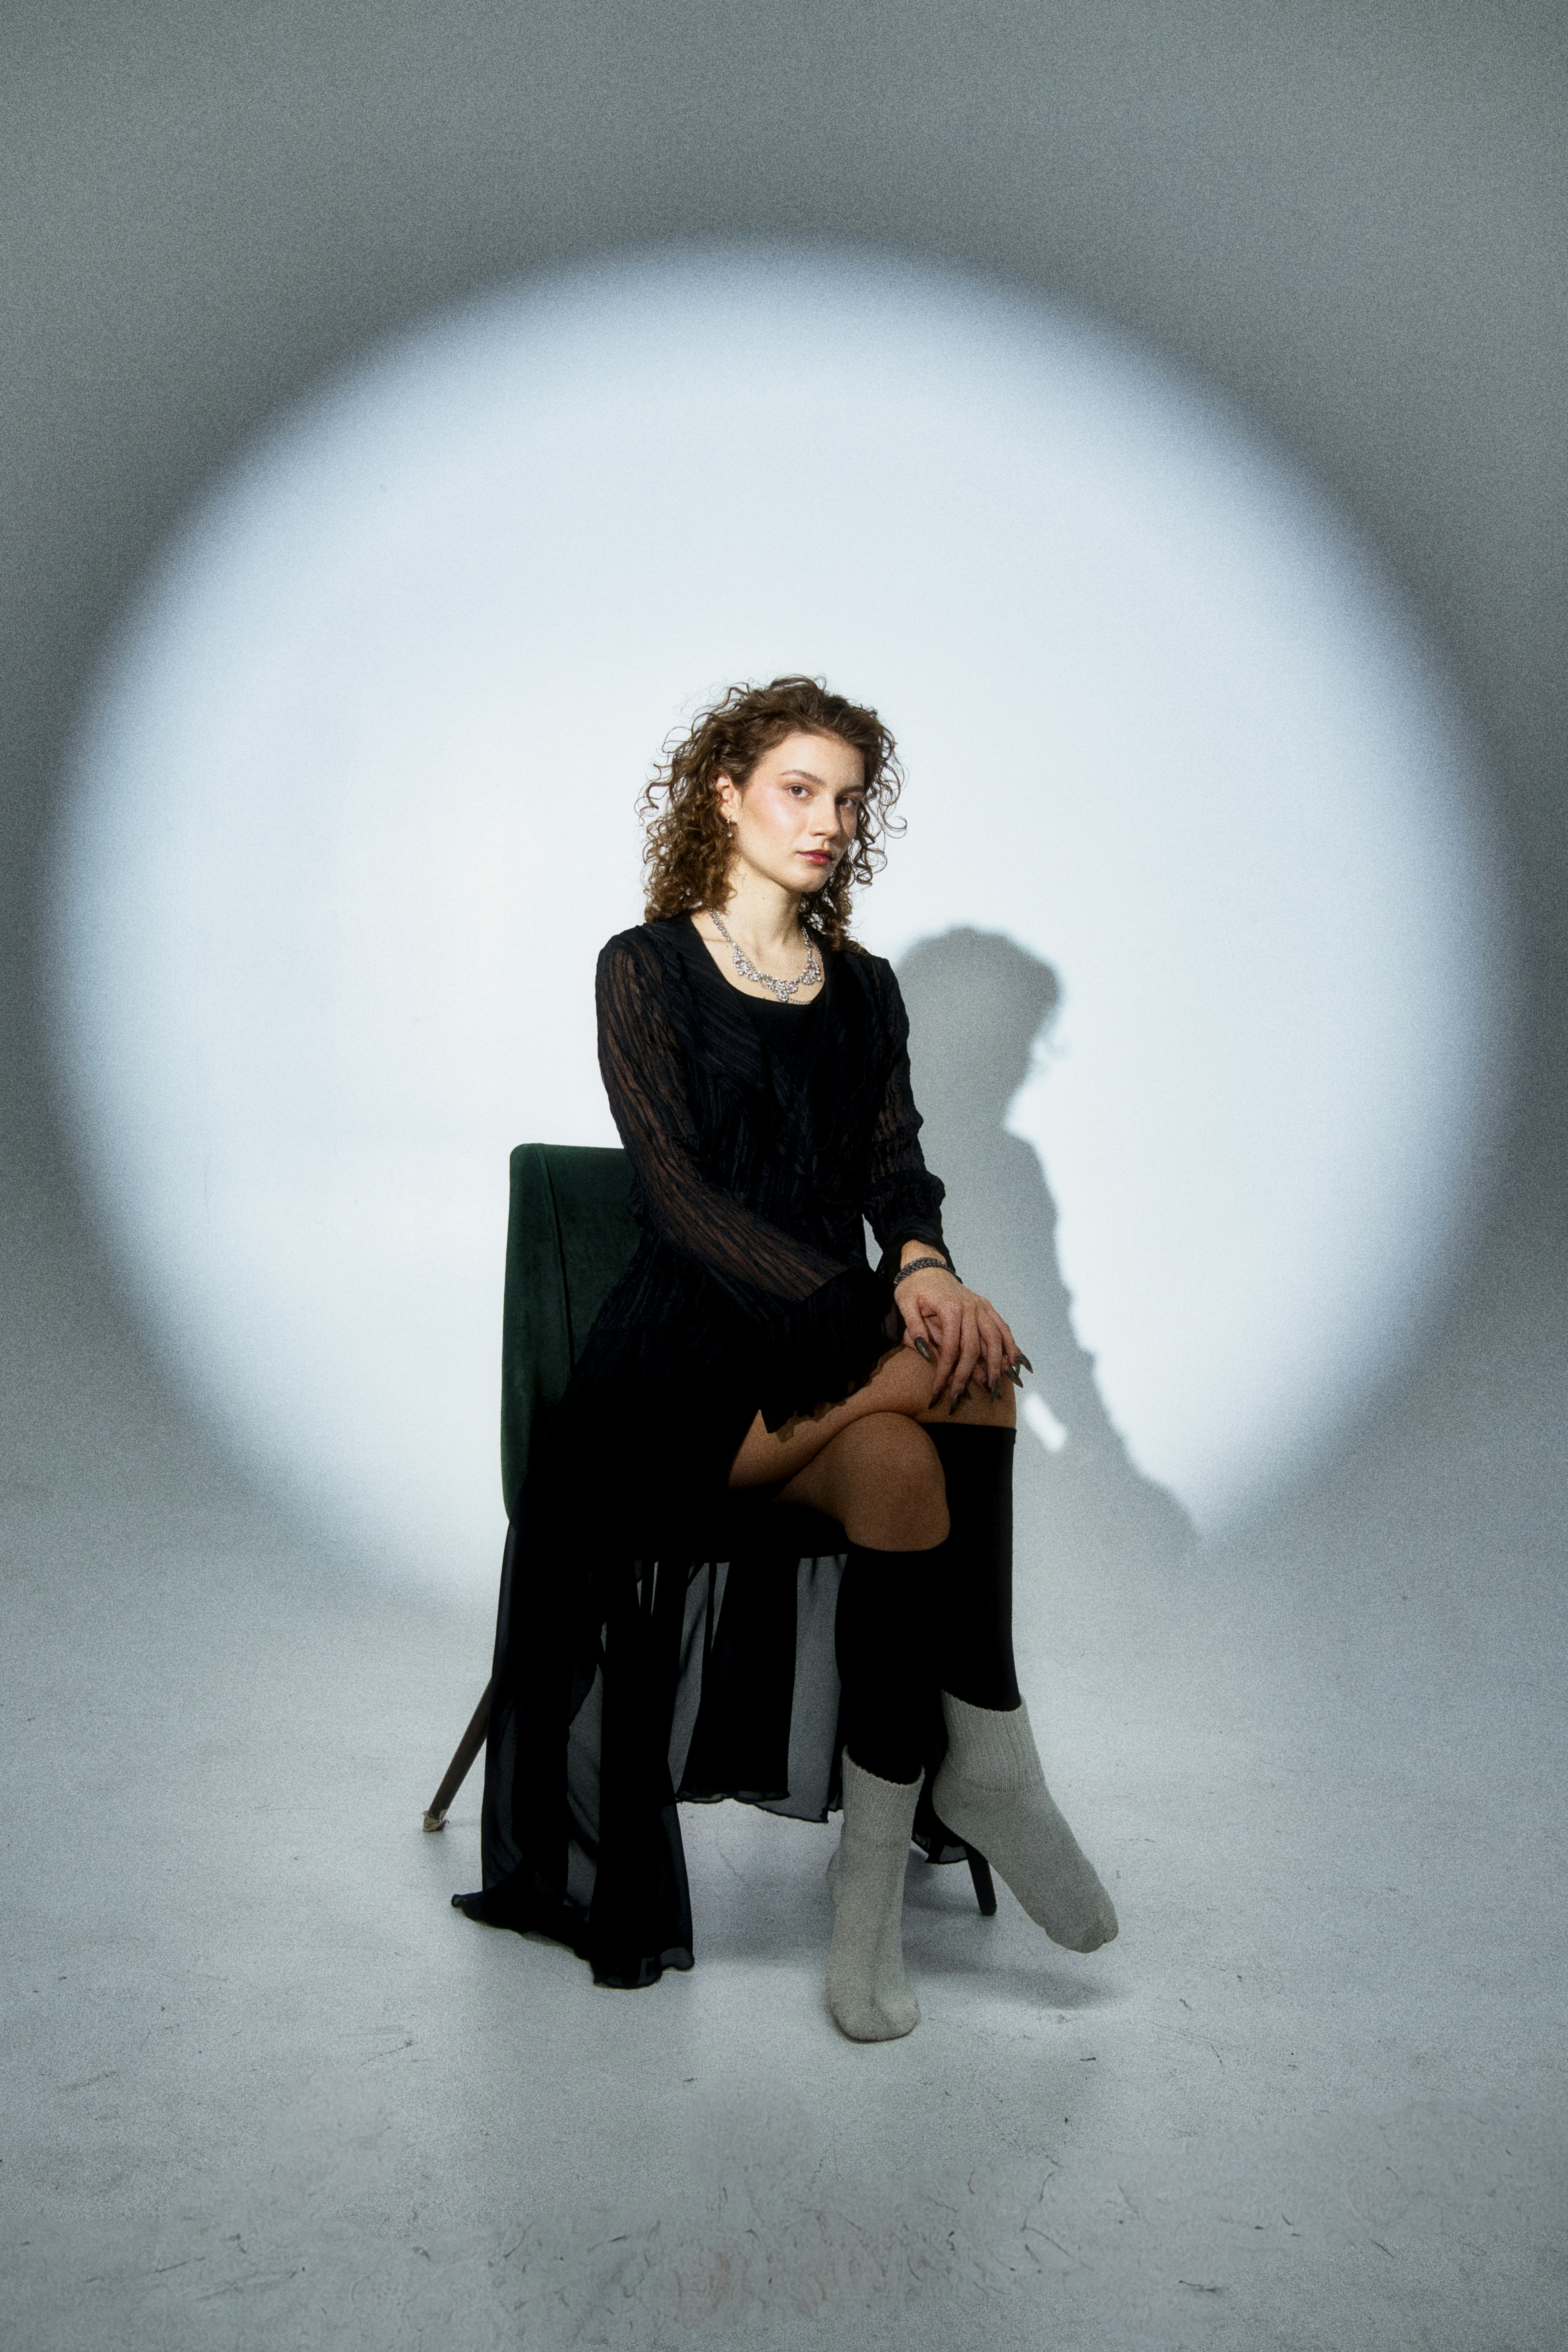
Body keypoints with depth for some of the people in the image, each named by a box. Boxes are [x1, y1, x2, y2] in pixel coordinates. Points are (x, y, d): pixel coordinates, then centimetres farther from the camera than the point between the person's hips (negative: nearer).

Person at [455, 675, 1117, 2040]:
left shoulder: (865, 990, 17)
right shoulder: (648, 969, 1)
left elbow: (895, 1164, 6)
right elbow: (681, 1197, -10)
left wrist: (922, 1266, -19)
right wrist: (878, 1316, -21)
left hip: (831, 1342, 4)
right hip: (688, 1365, -4)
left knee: (900, 1471, -31)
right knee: (969, 1379, -30)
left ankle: (876, 1884, -24)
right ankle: (988, 1759, -21)